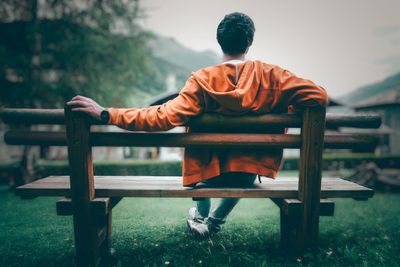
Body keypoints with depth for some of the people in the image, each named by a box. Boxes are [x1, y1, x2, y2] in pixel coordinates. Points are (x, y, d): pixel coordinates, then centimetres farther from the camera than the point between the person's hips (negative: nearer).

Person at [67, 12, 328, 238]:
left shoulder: (203, 80, -19)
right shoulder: (271, 76, -14)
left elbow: (164, 117, -26)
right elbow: (319, 96, -16)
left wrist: (106, 114, -22)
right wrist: (287, 112, 2)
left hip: (209, 172, 0)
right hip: (252, 172, 1)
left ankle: (200, 217, 46)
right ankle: (216, 221, 47)